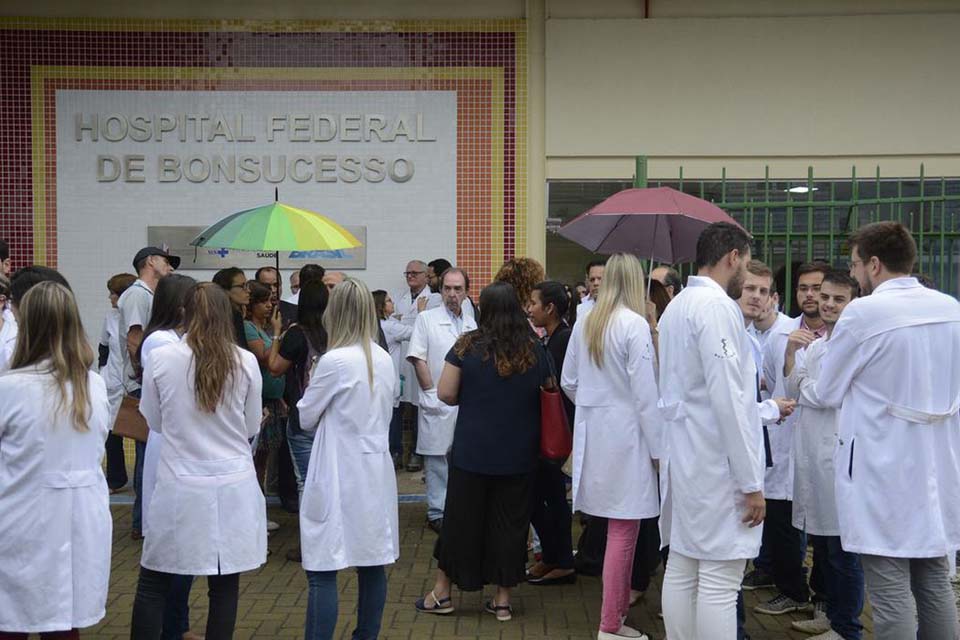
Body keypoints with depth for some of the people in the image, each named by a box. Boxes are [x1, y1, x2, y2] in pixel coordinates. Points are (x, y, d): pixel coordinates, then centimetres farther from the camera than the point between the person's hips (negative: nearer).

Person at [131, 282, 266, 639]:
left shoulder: (160, 359, -7)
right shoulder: (245, 362, -5)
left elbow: (154, 422, 7)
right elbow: (252, 427, 6)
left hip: (179, 487, -1)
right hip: (233, 486, 1)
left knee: (153, 583, 12)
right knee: (224, 585, 10)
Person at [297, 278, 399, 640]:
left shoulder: (334, 360, -15)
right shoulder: (385, 360, 5)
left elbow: (305, 418, -2)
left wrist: (314, 386, 15)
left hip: (340, 476, -7)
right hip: (375, 471, 7)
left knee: (322, 571, -3)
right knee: (372, 565, 13)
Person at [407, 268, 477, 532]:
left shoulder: (472, 324, 11)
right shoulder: (426, 319, -2)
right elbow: (418, 359, -6)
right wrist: (431, 393, -9)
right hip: (438, 404, -4)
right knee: (437, 459, 1)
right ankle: (437, 513, 9)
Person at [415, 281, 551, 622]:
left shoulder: (468, 345, -9)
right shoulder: (535, 349, -4)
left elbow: (445, 394, -8)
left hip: (472, 449, -1)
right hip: (519, 453, 1)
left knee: (460, 518, 11)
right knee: (510, 522, 10)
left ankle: (442, 592, 24)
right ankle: (502, 599, 17)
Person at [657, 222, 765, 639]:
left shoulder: (677, 306, 14)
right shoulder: (716, 306, -15)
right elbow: (727, 399, -20)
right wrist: (751, 482, -16)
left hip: (684, 459, 9)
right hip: (717, 464, -9)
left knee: (682, 569, 12)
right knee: (720, 584, -4)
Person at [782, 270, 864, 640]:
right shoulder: (814, 344, 15)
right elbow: (792, 389, 10)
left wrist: (803, 389, 0)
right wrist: (790, 353, -6)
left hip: (839, 452, -8)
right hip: (809, 450, 8)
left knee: (843, 547, 2)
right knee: (821, 543, 17)